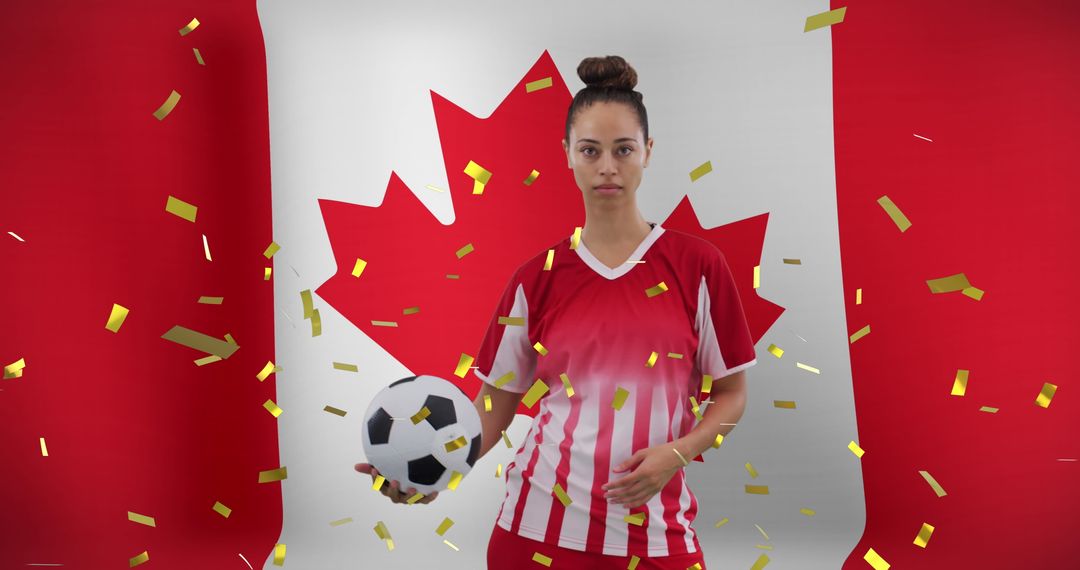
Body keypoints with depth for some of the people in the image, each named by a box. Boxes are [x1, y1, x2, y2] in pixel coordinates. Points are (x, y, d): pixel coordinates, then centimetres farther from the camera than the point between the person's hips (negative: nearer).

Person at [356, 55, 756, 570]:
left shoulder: (696, 265, -1)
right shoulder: (537, 280, 2)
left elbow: (730, 393, 4)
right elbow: (493, 407, 5)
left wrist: (676, 453, -12)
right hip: (539, 525, 1)